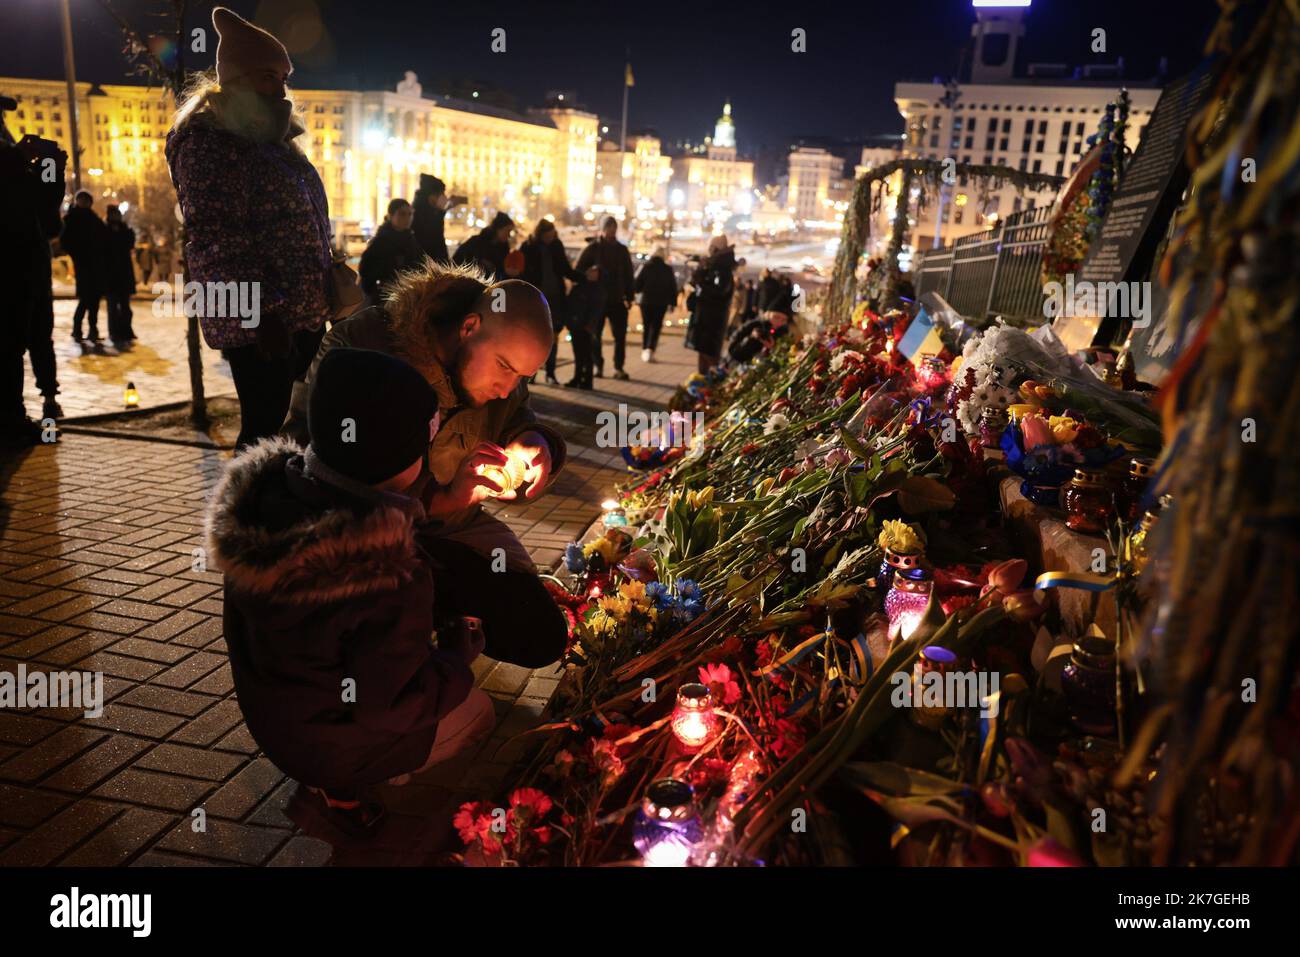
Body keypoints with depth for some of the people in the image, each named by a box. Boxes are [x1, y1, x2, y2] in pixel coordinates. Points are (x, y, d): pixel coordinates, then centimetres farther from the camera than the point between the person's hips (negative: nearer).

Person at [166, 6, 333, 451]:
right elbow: (213, 239, -17)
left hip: (304, 316, 9)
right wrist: (259, 314, -21)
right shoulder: (208, 142, -8)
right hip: (259, 328, -8)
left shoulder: (273, 139, 19)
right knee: (264, 430, -5)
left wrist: (331, 286, 19)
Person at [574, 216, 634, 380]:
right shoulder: (592, 249, 1)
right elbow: (579, 271, -1)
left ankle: (618, 368, 6)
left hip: (617, 300, 2)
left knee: (620, 336, -1)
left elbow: (628, 275, 14)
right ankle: (597, 366, 16)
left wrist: (629, 296, 7)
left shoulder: (622, 250, 10)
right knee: (594, 335, 3)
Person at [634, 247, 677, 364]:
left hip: (646, 301, 1)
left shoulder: (646, 267, -2)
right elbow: (673, 287, 2)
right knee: (656, 327, 2)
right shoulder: (668, 269, 0)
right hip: (661, 303, 0)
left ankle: (644, 350, 10)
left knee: (646, 326, 13)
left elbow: (638, 284, -2)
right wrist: (673, 302, 8)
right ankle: (650, 350, -16)